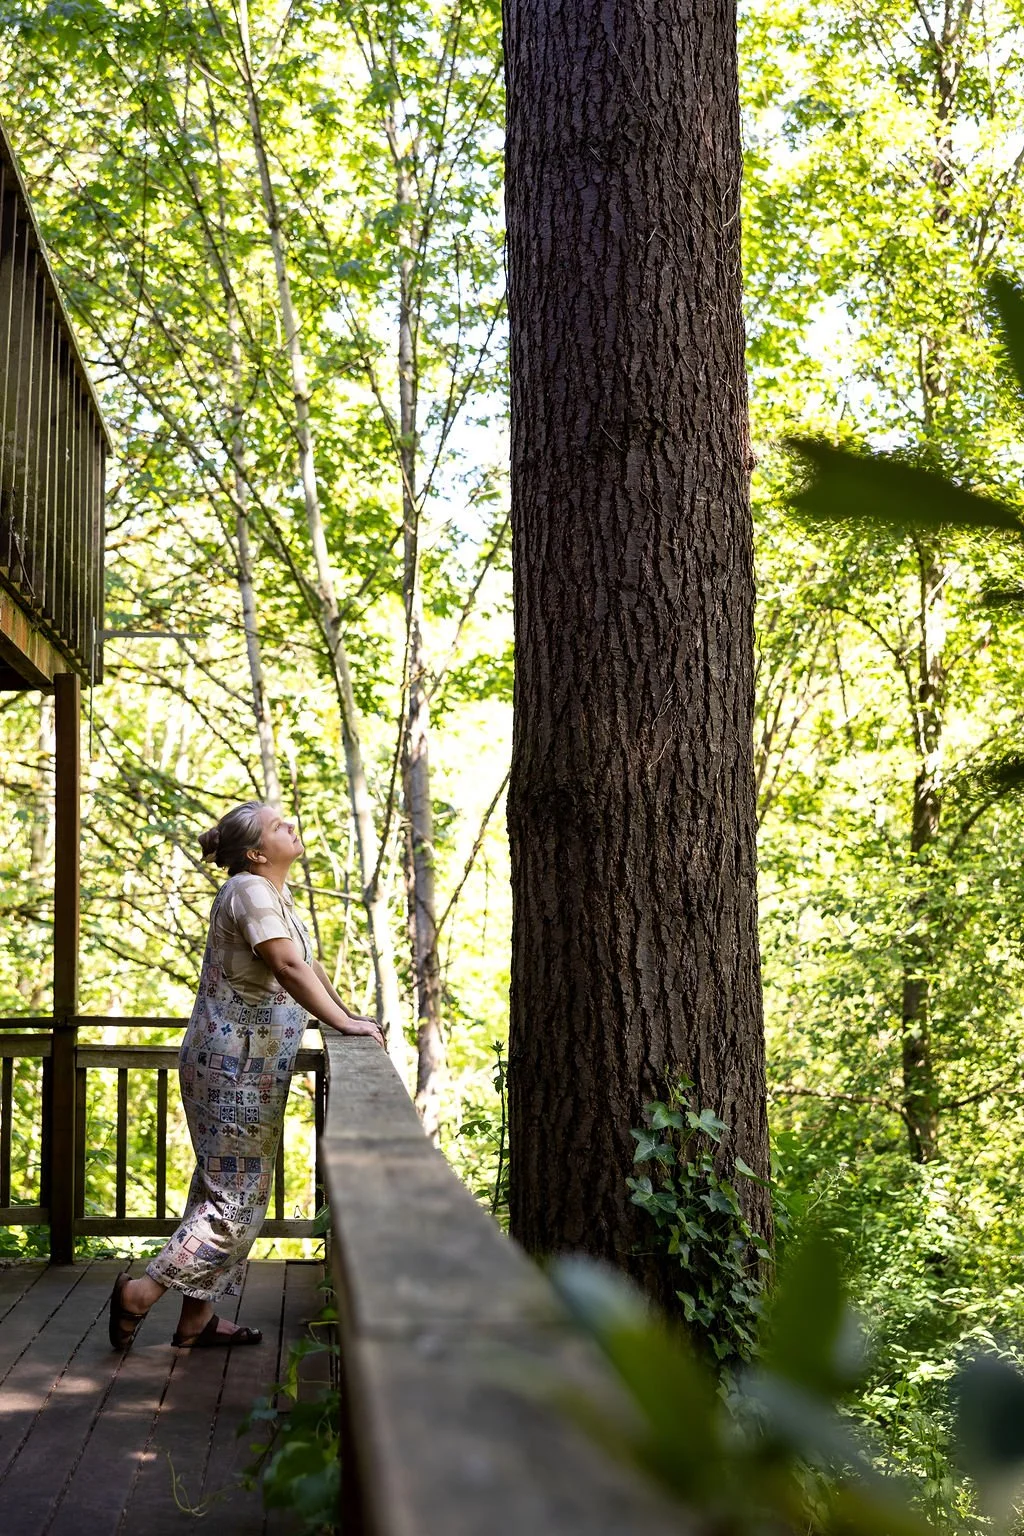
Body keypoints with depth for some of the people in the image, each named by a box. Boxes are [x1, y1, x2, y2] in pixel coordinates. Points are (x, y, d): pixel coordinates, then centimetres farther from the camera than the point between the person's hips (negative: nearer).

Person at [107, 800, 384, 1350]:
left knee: (226, 1191, 13)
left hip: (249, 1067, 11)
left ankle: (197, 1319, 18)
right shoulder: (249, 890, -15)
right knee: (235, 1197, -8)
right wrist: (342, 1022, -23)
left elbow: (308, 962, 23)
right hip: (233, 1063, -11)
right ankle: (141, 1291, -3)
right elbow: (288, 966, -25)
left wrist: (347, 1014, 15)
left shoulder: (275, 894, 16)